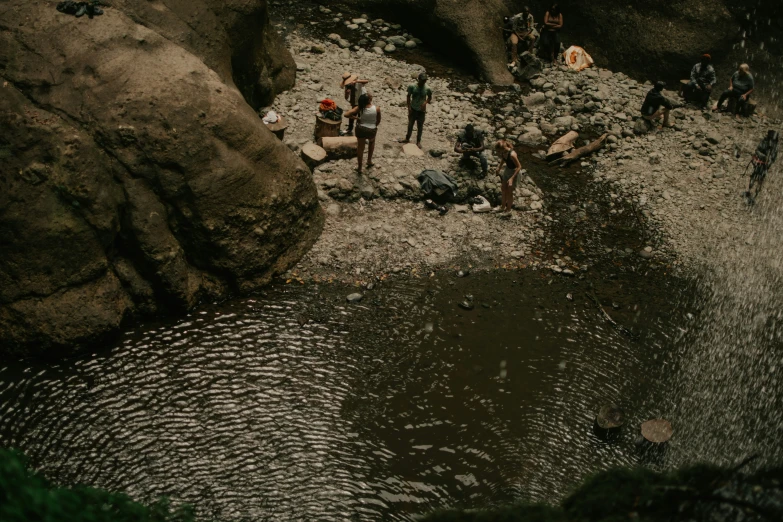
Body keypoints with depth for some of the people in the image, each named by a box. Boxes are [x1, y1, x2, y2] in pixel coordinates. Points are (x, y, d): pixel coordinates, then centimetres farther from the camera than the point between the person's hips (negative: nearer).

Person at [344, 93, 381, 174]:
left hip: (361, 130, 0)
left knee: (360, 147, 20)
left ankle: (360, 168, 28)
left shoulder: (359, 108, -17)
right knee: (372, 141, 34)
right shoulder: (377, 109, -18)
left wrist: (355, 118, -9)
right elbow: (378, 121, -3)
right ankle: (369, 160, 37)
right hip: (372, 130, 0)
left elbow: (346, 115, -23)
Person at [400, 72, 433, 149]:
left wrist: (426, 102, -17)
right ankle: (407, 139, 35)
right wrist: (409, 107, -8)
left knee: (420, 127, 12)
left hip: (421, 110, -1)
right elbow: (409, 96, -3)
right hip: (413, 109, 1)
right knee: (410, 125, 16)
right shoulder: (412, 86, -14)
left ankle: (418, 141, 27)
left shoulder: (427, 89, -14)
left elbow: (429, 97, 2)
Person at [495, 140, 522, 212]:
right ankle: (503, 207, 40)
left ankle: (508, 209, 31)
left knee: (509, 192, 9)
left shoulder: (512, 155, -37)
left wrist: (512, 178, -28)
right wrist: (499, 168, 2)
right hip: (507, 170, 7)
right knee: (503, 189, 20)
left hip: (514, 172, -7)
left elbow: (519, 166, -27)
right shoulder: (503, 152, -15)